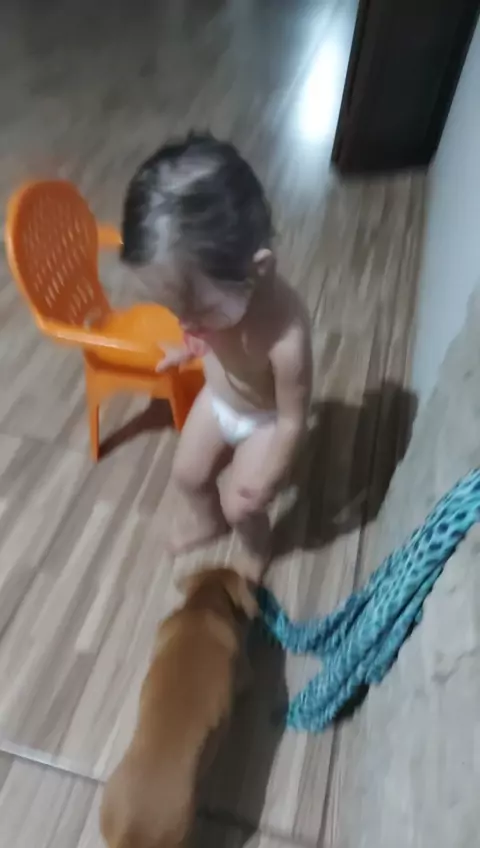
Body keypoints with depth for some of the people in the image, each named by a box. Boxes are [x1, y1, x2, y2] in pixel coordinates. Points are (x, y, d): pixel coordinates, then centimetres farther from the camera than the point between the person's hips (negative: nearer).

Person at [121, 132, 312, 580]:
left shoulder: (286, 336, -44)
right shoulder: (211, 288, -27)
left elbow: (293, 420, -27)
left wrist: (266, 480, -14)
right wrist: (191, 347, 17)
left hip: (264, 422, -5)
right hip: (216, 398, 6)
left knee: (240, 507, 13)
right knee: (187, 475, 22)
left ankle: (257, 551, 49)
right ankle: (205, 522, 56)